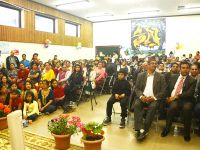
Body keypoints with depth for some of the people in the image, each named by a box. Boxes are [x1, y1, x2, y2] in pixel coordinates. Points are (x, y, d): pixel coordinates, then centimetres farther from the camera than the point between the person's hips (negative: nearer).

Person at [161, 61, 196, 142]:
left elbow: (190, 93, -7)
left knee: (187, 108, -35)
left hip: (185, 100, -1)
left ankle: (186, 132, -14)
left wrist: (177, 96, -16)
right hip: (172, 99, 1)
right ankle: (167, 128, -13)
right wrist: (168, 97, 0)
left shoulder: (192, 80, 7)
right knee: (173, 106, -33)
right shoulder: (173, 77, 17)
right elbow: (168, 88, 19)